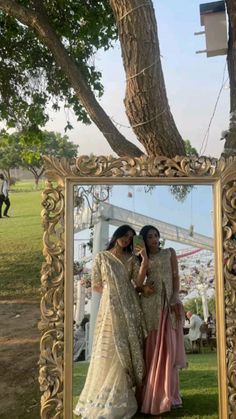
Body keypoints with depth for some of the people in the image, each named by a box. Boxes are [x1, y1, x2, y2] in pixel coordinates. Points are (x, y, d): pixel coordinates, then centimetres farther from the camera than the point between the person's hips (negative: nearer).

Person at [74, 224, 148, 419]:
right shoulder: (102, 257, 5)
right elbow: (96, 285, 4)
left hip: (129, 308, 3)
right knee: (111, 349, -2)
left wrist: (144, 260, -14)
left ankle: (124, 394, 12)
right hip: (110, 307, -2)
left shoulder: (131, 259, 10)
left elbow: (139, 281, -5)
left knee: (129, 348, 3)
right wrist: (113, 292, -1)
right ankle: (107, 394, 7)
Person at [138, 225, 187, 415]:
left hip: (169, 302, 0)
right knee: (152, 347, -1)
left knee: (168, 346, -2)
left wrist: (175, 300, -9)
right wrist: (143, 289, -13)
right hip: (150, 303, 1)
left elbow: (176, 277, 4)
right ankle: (153, 393, 5)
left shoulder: (170, 253, 12)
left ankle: (169, 394, 4)